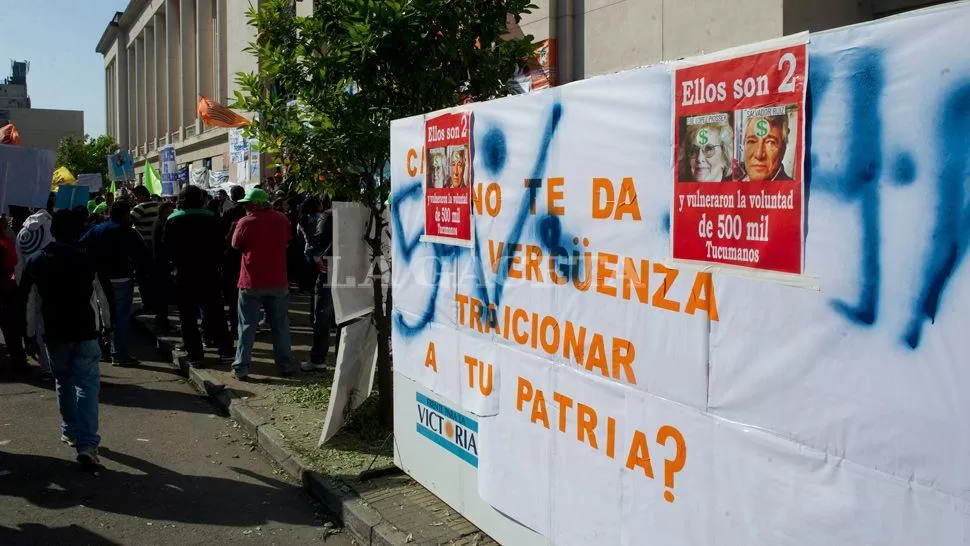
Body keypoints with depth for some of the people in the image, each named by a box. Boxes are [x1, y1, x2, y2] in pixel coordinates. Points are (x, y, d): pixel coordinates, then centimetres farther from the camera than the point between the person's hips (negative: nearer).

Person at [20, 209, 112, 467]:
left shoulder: (36, 263, 0)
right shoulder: (87, 262, -10)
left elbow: (31, 301, 5)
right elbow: (100, 297, -5)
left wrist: (31, 331, 12)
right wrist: (105, 323, 8)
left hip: (54, 333, 3)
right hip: (85, 332, -3)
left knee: (63, 382, 21)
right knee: (87, 384, -5)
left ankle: (70, 431, 35)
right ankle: (87, 443, -15)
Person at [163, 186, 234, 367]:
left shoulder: (173, 222, -6)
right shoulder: (212, 219, -2)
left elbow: (167, 249, -4)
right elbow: (221, 245, 2)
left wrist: (178, 263, 11)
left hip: (184, 277, -2)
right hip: (210, 275, 2)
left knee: (188, 318, 6)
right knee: (215, 315, 12)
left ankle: (195, 356, 5)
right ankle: (226, 351, 11)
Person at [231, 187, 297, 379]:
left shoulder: (246, 222, -12)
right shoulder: (282, 220, -1)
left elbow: (236, 244, 1)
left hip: (252, 283, -3)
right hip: (278, 282, 3)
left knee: (247, 326, 5)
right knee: (280, 325, 11)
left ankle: (241, 367, 4)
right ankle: (285, 364, 13)